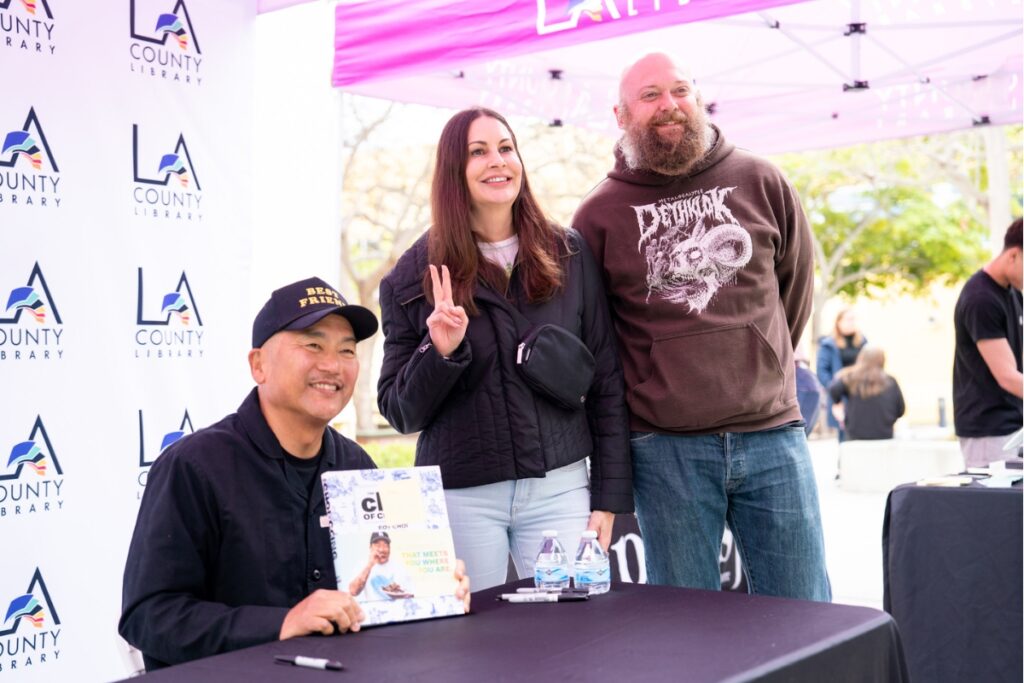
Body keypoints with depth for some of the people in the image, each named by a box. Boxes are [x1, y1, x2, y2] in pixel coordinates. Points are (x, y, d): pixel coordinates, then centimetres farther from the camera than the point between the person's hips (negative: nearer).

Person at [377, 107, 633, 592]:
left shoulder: (569, 256, 4)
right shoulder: (416, 276, 2)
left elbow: (606, 382, 6)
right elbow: (399, 413, 4)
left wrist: (610, 495, 2)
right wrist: (439, 352, -14)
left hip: (559, 487, 1)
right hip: (461, 496, 0)